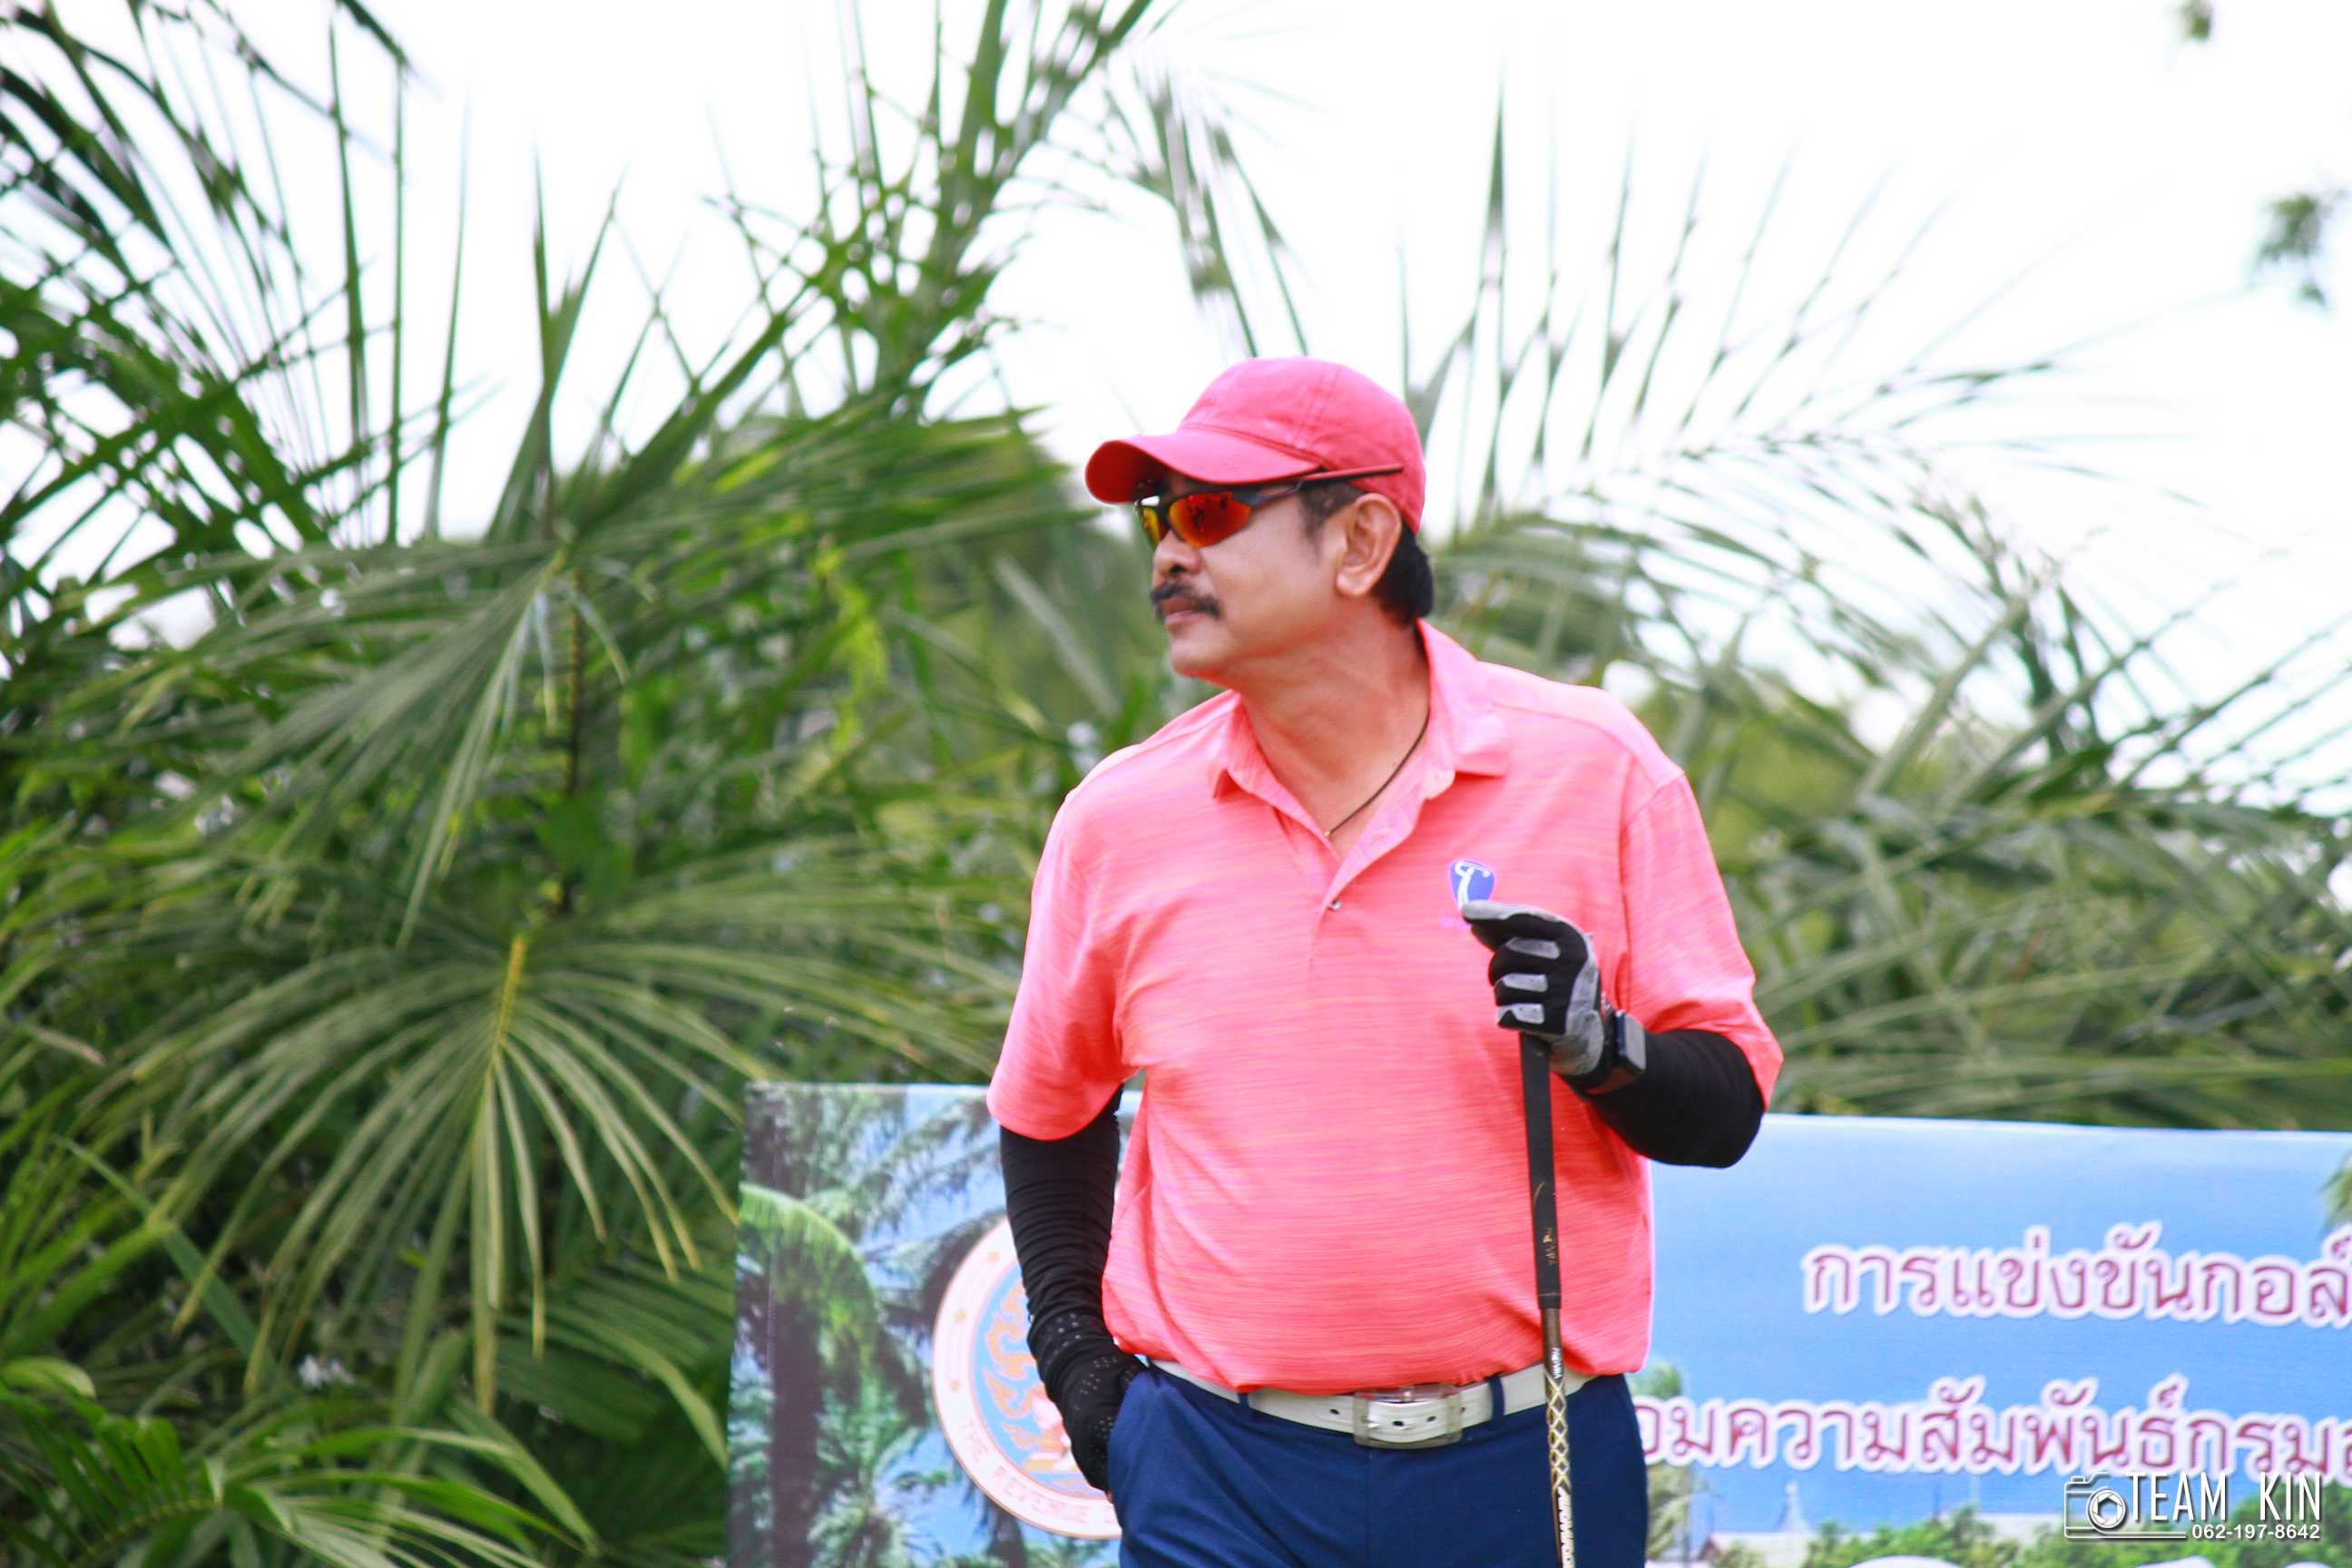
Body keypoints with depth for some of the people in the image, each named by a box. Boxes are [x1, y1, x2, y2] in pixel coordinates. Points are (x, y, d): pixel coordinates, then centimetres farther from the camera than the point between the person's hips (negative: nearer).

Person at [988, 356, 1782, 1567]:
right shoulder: (1119, 819, 4)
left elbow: (1724, 1111, 1)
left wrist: (1605, 1049, -18)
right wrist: (1073, 1352, 9)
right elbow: (1049, 1111, 19)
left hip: (1529, 1468, -1)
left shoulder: (1594, 770, -1)